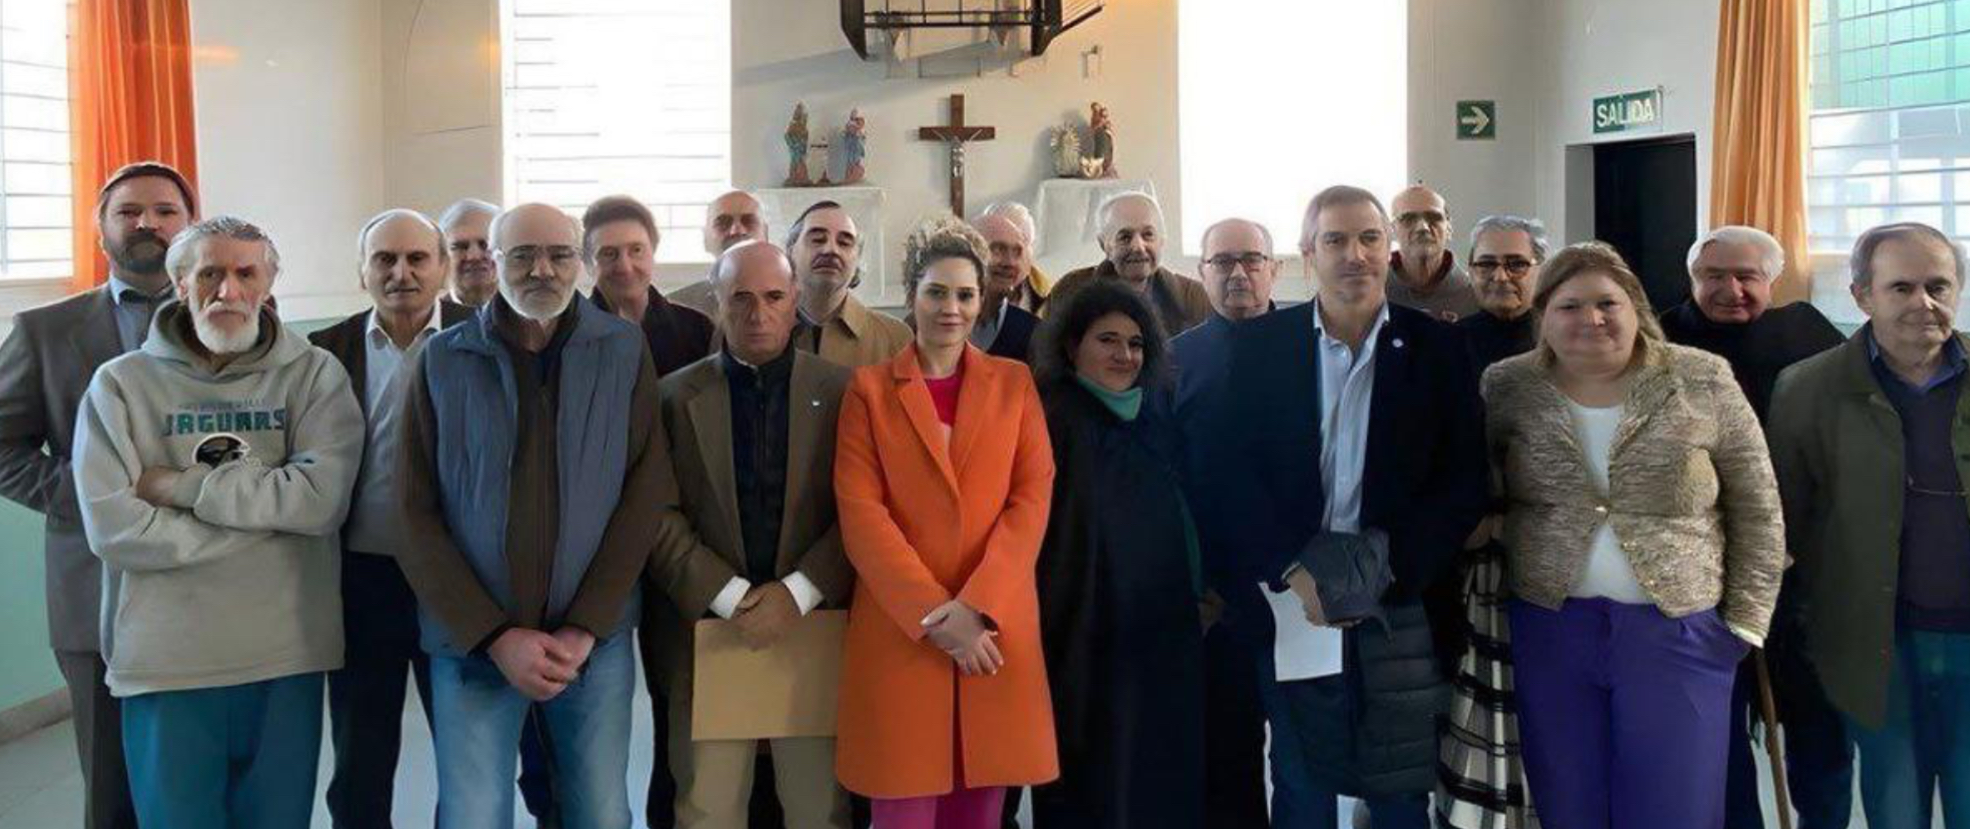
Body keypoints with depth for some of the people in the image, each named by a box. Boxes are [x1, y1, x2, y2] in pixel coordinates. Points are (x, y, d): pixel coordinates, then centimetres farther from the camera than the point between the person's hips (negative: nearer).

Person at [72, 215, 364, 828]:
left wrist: (180, 486, -11)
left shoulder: (314, 375, 0)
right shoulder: (121, 384, 1)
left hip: (288, 659, 1)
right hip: (167, 663, 0)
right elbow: (114, 528, -10)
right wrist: (268, 508, -11)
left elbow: (323, 498, -15)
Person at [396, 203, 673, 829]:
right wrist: (497, 636, -9)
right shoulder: (442, 361, 1)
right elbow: (417, 515, -1)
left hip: (597, 641, 0)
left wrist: (585, 630, -10)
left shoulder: (624, 352, 1)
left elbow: (647, 495, -3)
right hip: (472, 644, 0)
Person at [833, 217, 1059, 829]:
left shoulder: (1014, 383, 10)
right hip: (899, 630, -1)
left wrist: (974, 606, -11)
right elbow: (860, 510, -3)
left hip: (995, 630, 1)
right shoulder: (870, 388, 6)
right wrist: (935, 615, -12)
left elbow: (1033, 497, 1)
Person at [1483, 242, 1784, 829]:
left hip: (1677, 633, -1)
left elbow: (1757, 515, 2)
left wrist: (1744, 625, -1)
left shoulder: (1703, 384, -3)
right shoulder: (1507, 388, 1)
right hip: (1549, 629, 1)